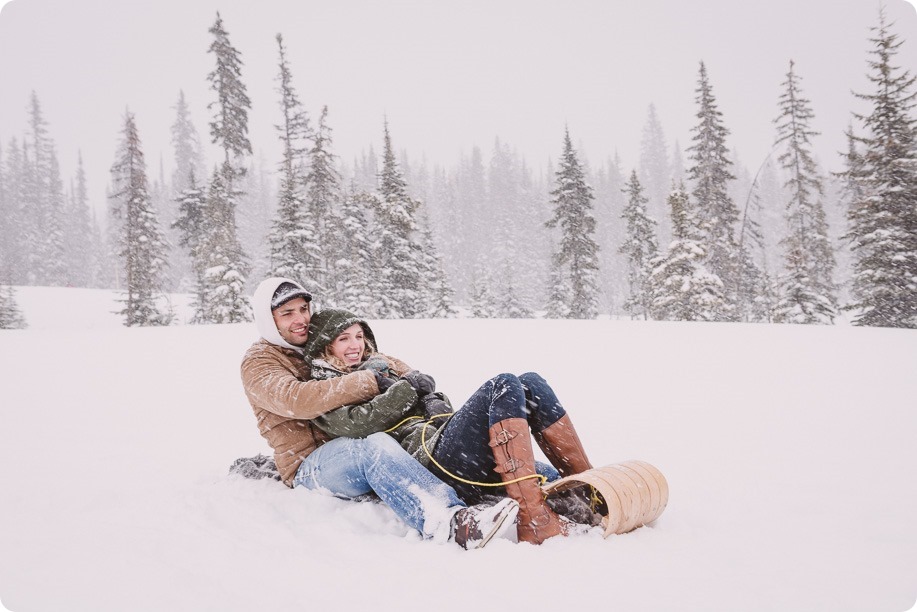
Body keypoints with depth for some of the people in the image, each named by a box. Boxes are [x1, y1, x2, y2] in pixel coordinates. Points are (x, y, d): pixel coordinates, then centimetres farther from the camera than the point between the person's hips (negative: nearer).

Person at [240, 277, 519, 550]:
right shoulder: (258, 362, 1)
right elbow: (296, 400, -22)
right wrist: (370, 382, -26)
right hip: (309, 465, -7)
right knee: (375, 446, -37)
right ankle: (451, 524, -56)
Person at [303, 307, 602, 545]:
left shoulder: (380, 364, 32)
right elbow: (354, 423, -9)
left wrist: (433, 401, 4)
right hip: (432, 457, -8)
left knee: (530, 383, -10)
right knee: (503, 385, -26)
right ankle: (535, 521, -36)